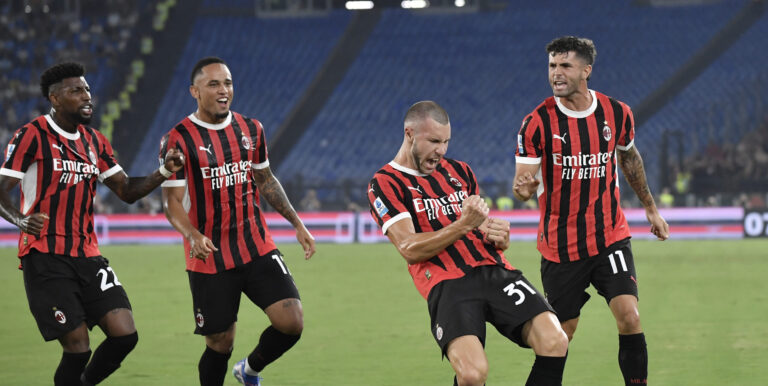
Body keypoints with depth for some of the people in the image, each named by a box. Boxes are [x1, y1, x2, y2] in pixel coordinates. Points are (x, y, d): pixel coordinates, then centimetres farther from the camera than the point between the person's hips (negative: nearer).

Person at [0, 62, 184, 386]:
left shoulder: (95, 141, 14)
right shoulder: (32, 136, -6)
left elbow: (127, 191, 17)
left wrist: (163, 172, 0)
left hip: (88, 257, 6)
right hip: (46, 258, -6)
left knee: (125, 334, -5)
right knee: (78, 347, -11)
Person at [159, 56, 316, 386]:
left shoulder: (250, 130, 7)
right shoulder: (178, 140, -9)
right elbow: (172, 202, -11)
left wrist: (298, 225, 17)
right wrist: (194, 236, -30)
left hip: (258, 249, 4)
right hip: (210, 260, -4)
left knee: (291, 322, -9)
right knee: (220, 343, 0)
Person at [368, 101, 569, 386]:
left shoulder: (459, 171, 23)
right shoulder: (385, 183, 5)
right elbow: (410, 250, -7)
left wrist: (500, 236, 3)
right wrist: (464, 225, -18)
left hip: (496, 271, 5)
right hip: (448, 285, -5)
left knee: (554, 342, -20)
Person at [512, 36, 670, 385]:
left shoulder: (616, 113, -1)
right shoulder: (537, 123, -10)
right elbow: (523, 181, -10)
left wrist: (650, 208, 27)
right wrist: (523, 187, -35)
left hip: (610, 238, 1)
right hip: (560, 248, -1)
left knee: (630, 318, -15)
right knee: (560, 335, 4)